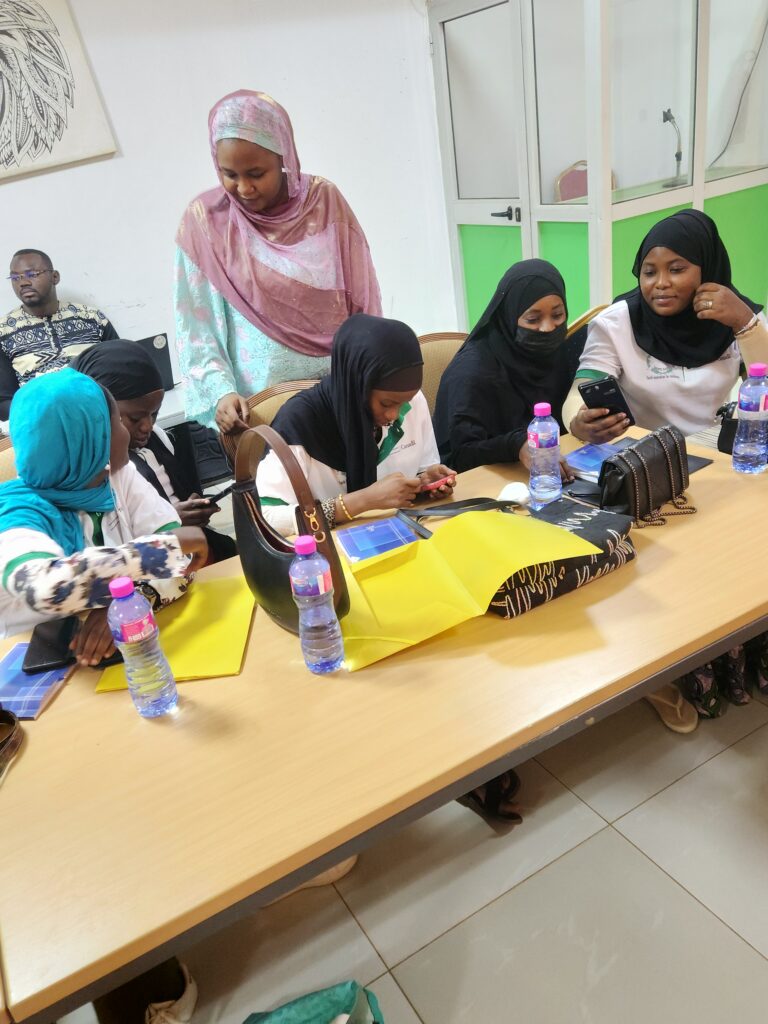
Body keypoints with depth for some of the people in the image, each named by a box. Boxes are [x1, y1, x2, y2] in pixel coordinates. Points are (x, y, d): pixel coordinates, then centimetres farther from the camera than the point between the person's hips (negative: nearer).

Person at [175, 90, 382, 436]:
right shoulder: (205, 220, -2)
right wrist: (220, 393, -15)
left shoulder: (325, 200, 2)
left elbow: (363, 302, 5)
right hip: (254, 408, -1)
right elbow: (196, 327, -1)